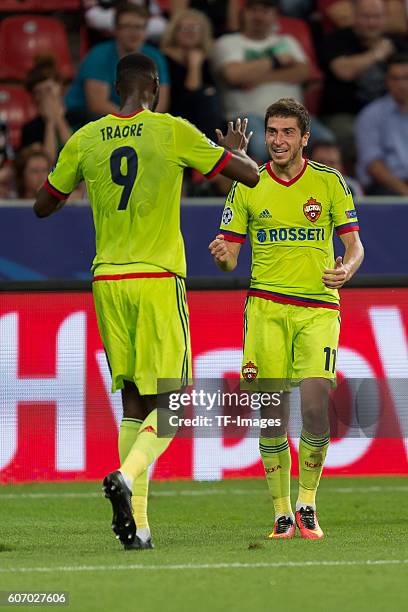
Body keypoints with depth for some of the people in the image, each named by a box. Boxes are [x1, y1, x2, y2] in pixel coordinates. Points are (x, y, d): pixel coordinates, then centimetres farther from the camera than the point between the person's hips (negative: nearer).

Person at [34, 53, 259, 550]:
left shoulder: (85, 140, 5)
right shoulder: (173, 132, -4)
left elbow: (42, 207, 15)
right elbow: (251, 175, -2)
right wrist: (236, 149, 20)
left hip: (107, 280, 4)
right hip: (158, 279, -4)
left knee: (133, 400, 9)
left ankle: (137, 523, 2)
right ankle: (127, 475, -25)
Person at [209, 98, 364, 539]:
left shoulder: (329, 182, 4)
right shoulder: (247, 187, 6)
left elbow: (354, 244, 7)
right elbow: (230, 252, 9)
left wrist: (346, 268, -15)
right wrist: (222, 256, -15)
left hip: (319, 307, -1)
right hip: (266, 307, 1)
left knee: (315, 405, -14)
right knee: (271, 411, -4)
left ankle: (307, 503, 4)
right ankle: (281, 511, 8)